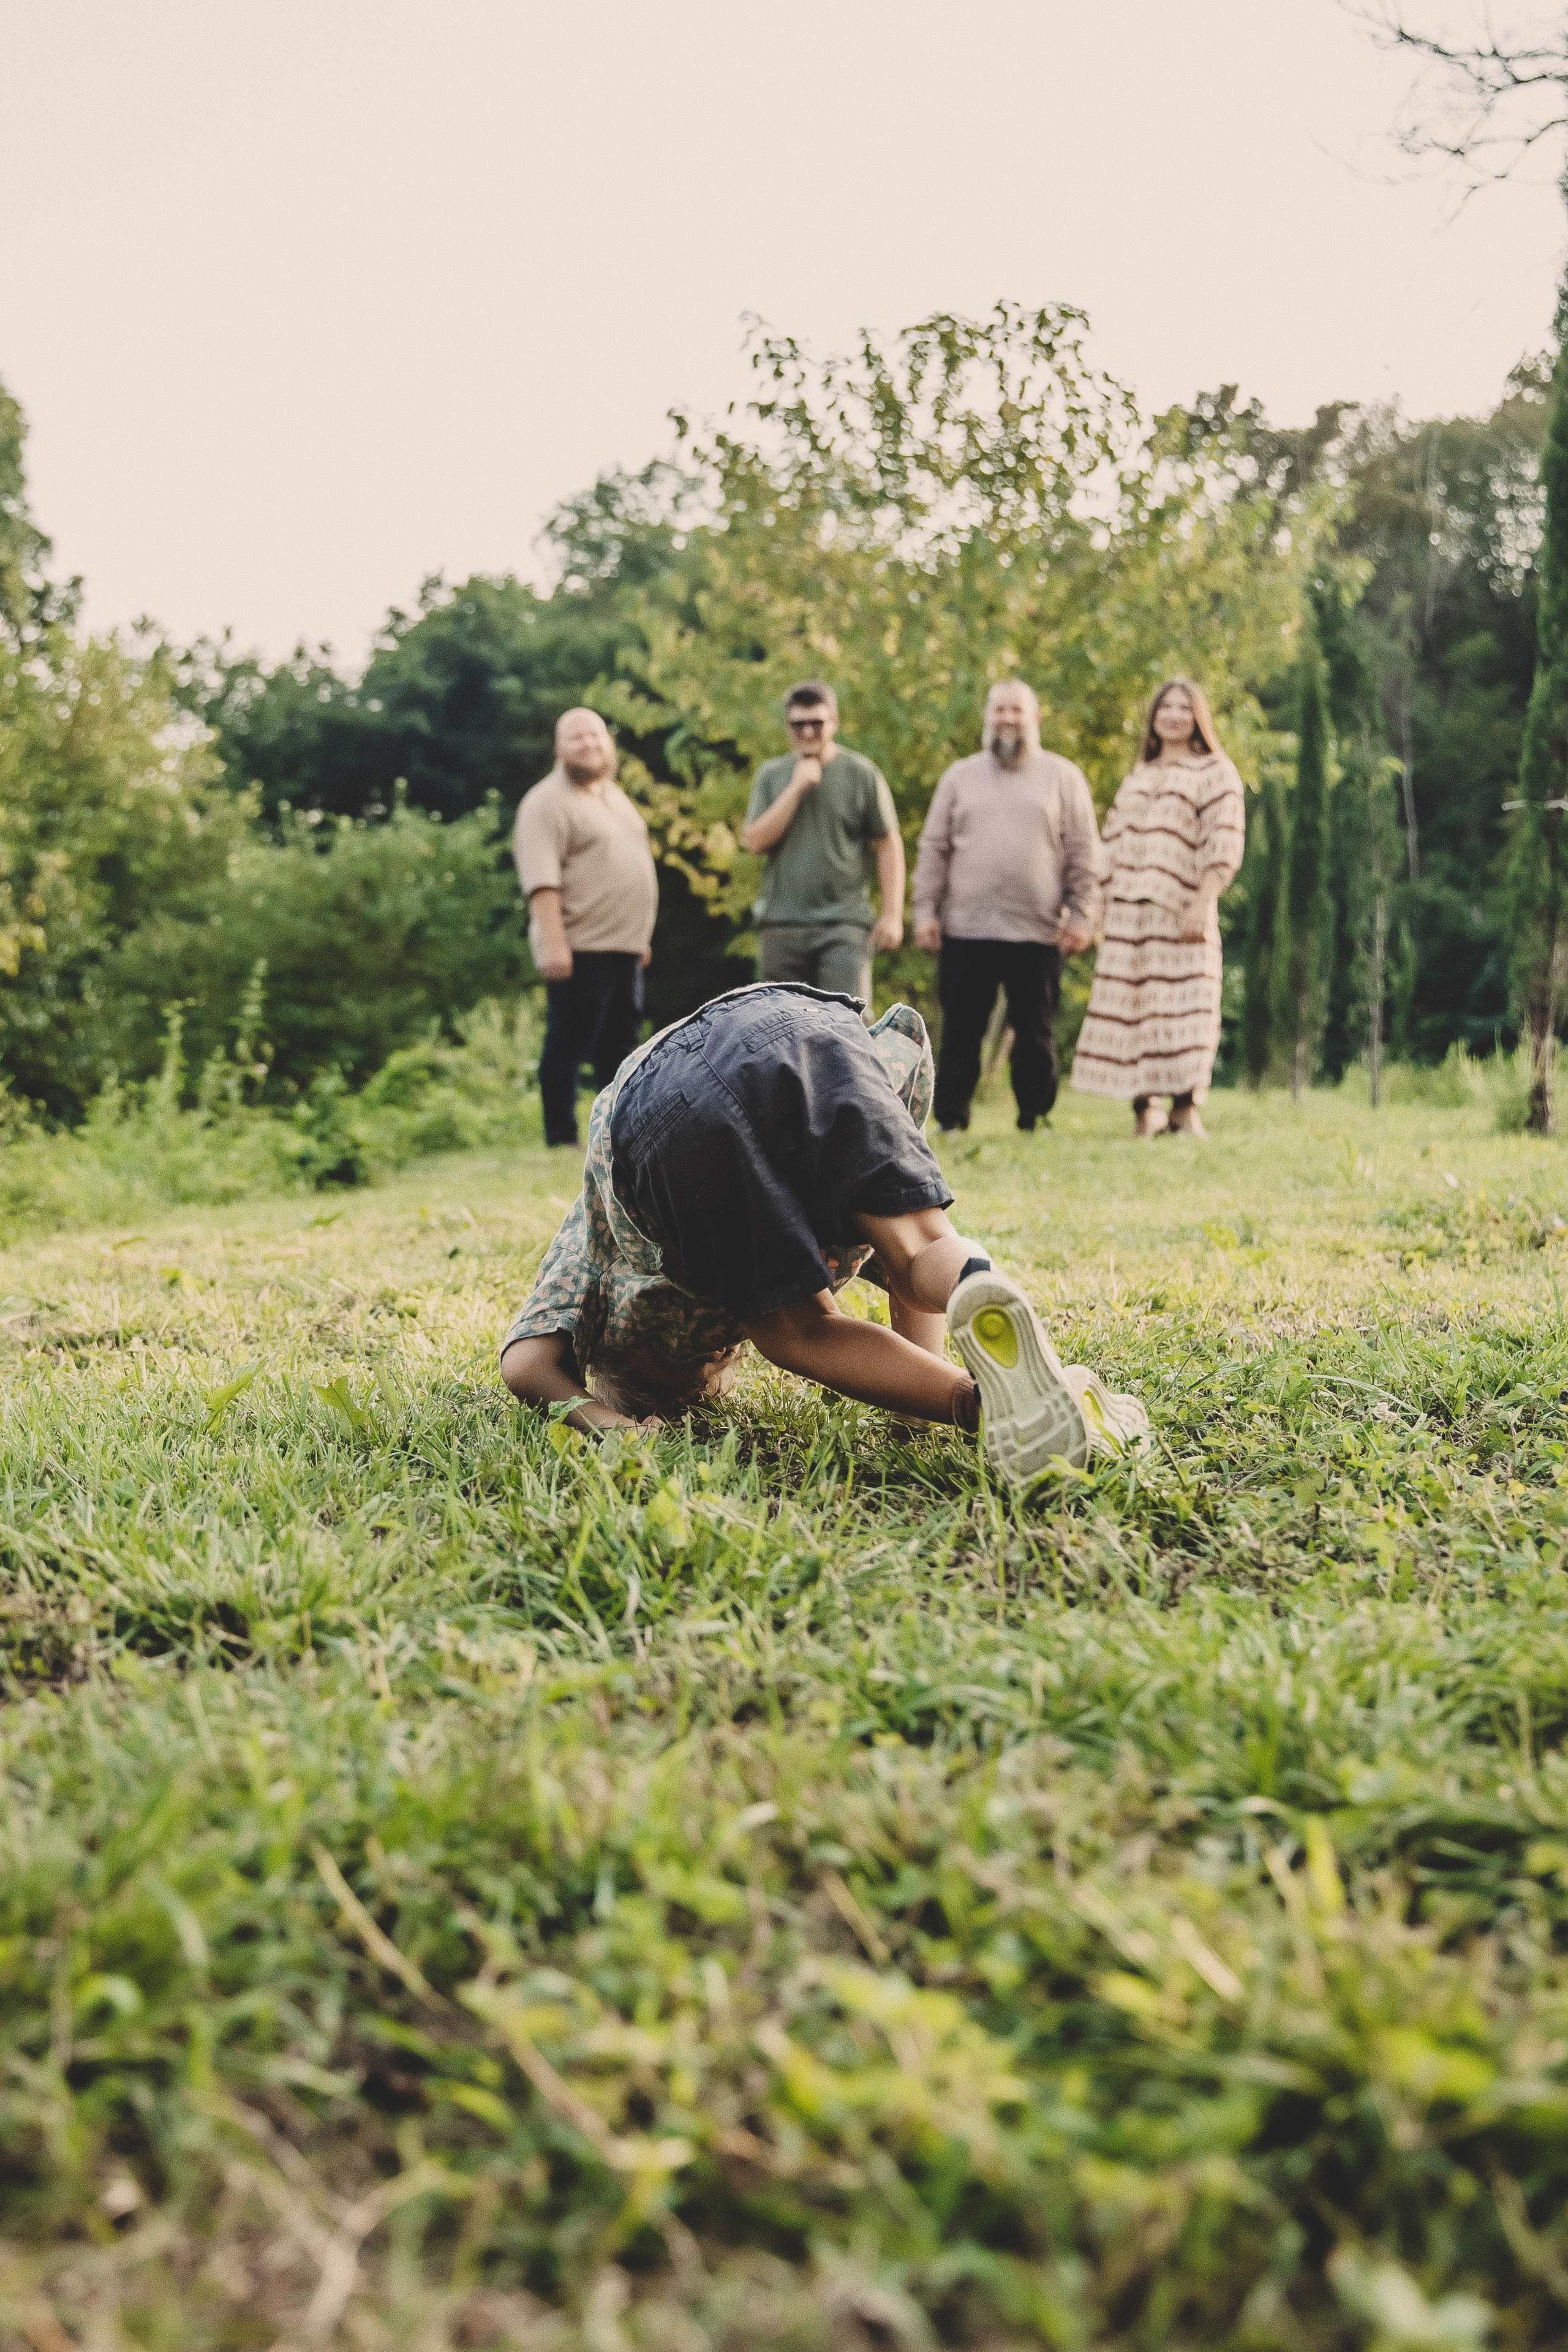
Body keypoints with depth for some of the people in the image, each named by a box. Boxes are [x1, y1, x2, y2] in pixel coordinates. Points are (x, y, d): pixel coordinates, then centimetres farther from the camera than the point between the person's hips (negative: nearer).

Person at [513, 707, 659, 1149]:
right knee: (567, 1047, -4)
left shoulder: (614, 796, 19)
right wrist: (555, 943, -25)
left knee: (620, 1046, 13)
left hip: (624, 947, 9)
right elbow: (541, 880, -18)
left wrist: (641, 936, 22)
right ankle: (561, 1142, 0)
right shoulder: (547, 802, -9)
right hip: (580, 949, -8)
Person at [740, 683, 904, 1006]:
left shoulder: (861, 774, 4)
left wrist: (892, 915, -4)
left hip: (844, 922, -3)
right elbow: (755, 842, -1)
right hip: (782, 922, 3)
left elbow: (888, 846, 3)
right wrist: (796, 788, -7)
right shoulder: (771, 775, 11)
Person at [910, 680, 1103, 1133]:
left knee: (1036, 1036, 5)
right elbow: (934, 847, 10)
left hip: (1038, 932, -1)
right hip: (966, 929, 1)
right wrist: (925, 910, 1)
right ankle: (950, 1122, 8)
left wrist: (1082, 915, -4)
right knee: (960, 1033, 2)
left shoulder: (1063, 777, 7)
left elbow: (1083, 853, 4)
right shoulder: (961, 776, 12)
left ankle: (1035, 1122, 13)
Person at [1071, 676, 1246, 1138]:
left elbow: (1224, 844, -4)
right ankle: (1142, 1110, 3)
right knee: (1127, 1006, -2)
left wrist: (1203, 903, -16)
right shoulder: (1138, 778, 23)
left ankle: (1185, 1110, -6)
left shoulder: (1215, 773, 7)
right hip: (1127, 914, 5)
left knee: (1182, 1010, -9)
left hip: (1179, 913, -4)